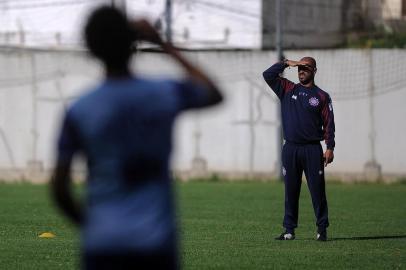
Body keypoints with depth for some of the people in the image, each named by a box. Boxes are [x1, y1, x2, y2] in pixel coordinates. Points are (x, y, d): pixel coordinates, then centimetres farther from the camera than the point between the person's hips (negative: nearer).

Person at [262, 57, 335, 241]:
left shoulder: (322, 96, 6)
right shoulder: (288, 90, 13)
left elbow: (328, 124, 2)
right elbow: (268, 75, 4)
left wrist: (330, 148, -7)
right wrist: (286, 63, -2)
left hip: (312, 150, -2)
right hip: (290, 149, 2)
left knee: (317, 190, -3)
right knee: (290, 191, 4)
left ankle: (322, 229, 3)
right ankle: (289, 229, 8)